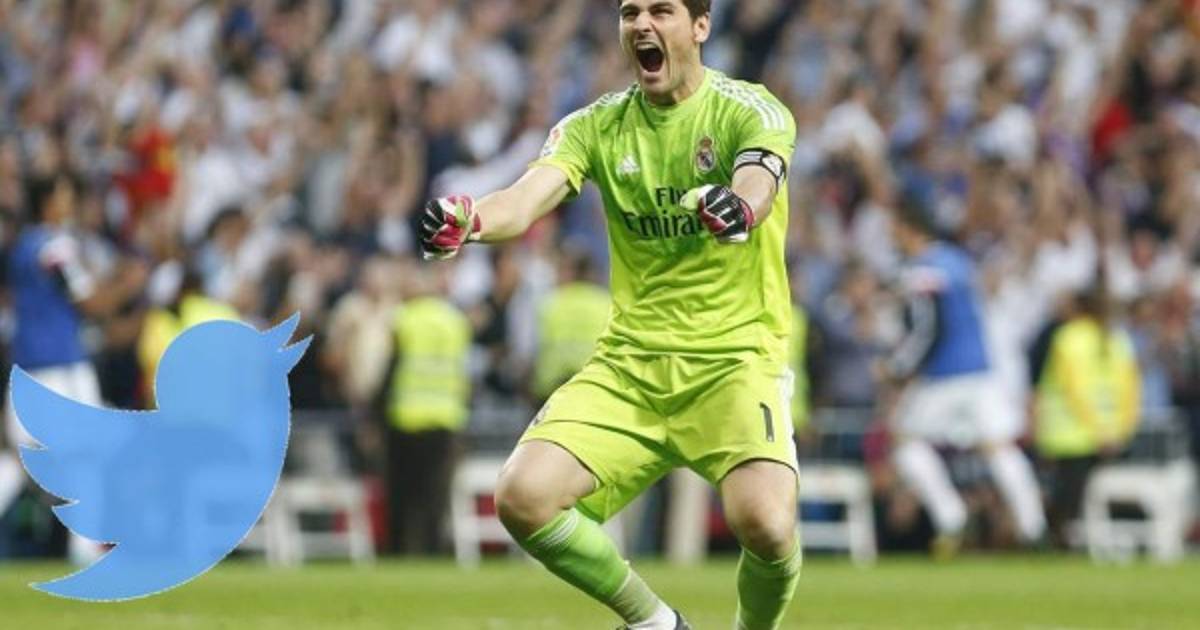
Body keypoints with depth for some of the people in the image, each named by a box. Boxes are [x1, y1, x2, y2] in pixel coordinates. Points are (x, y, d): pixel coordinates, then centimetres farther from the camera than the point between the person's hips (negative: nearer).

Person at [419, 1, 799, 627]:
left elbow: (758, 186, -27)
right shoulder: (596, 127, 5)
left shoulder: (748, 110, -6)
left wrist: (740, 207, -53)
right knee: (522, 495, -18)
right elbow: (529, 197, -12)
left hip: (735, 359, -4)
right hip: (628, 364, 4)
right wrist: (468, 221, -35)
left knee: (765, 522, -29)